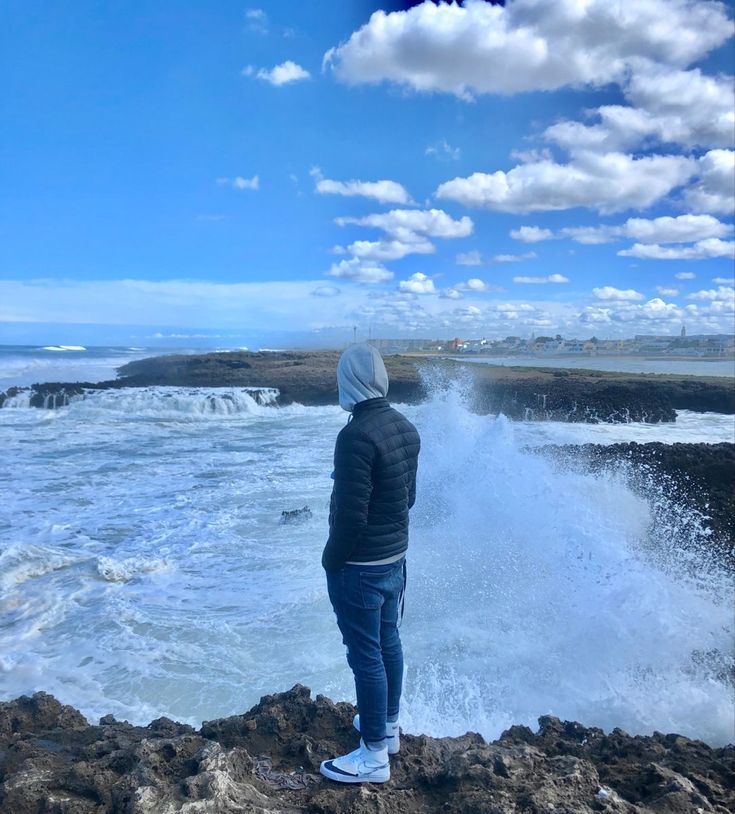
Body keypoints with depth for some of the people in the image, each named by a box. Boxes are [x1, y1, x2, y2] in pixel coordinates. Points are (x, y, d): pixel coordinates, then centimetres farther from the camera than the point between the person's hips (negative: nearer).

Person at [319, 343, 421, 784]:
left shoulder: (356, 435, -25)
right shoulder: (406, 427, 1)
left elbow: (351, 515, -24)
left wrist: (331, 560, -9)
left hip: (360, 568, -8)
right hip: (395, 557, 9)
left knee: (366, 657, 5)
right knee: (389, 644, 22)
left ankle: (374, 754, 19)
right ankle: (389, 726, 40)